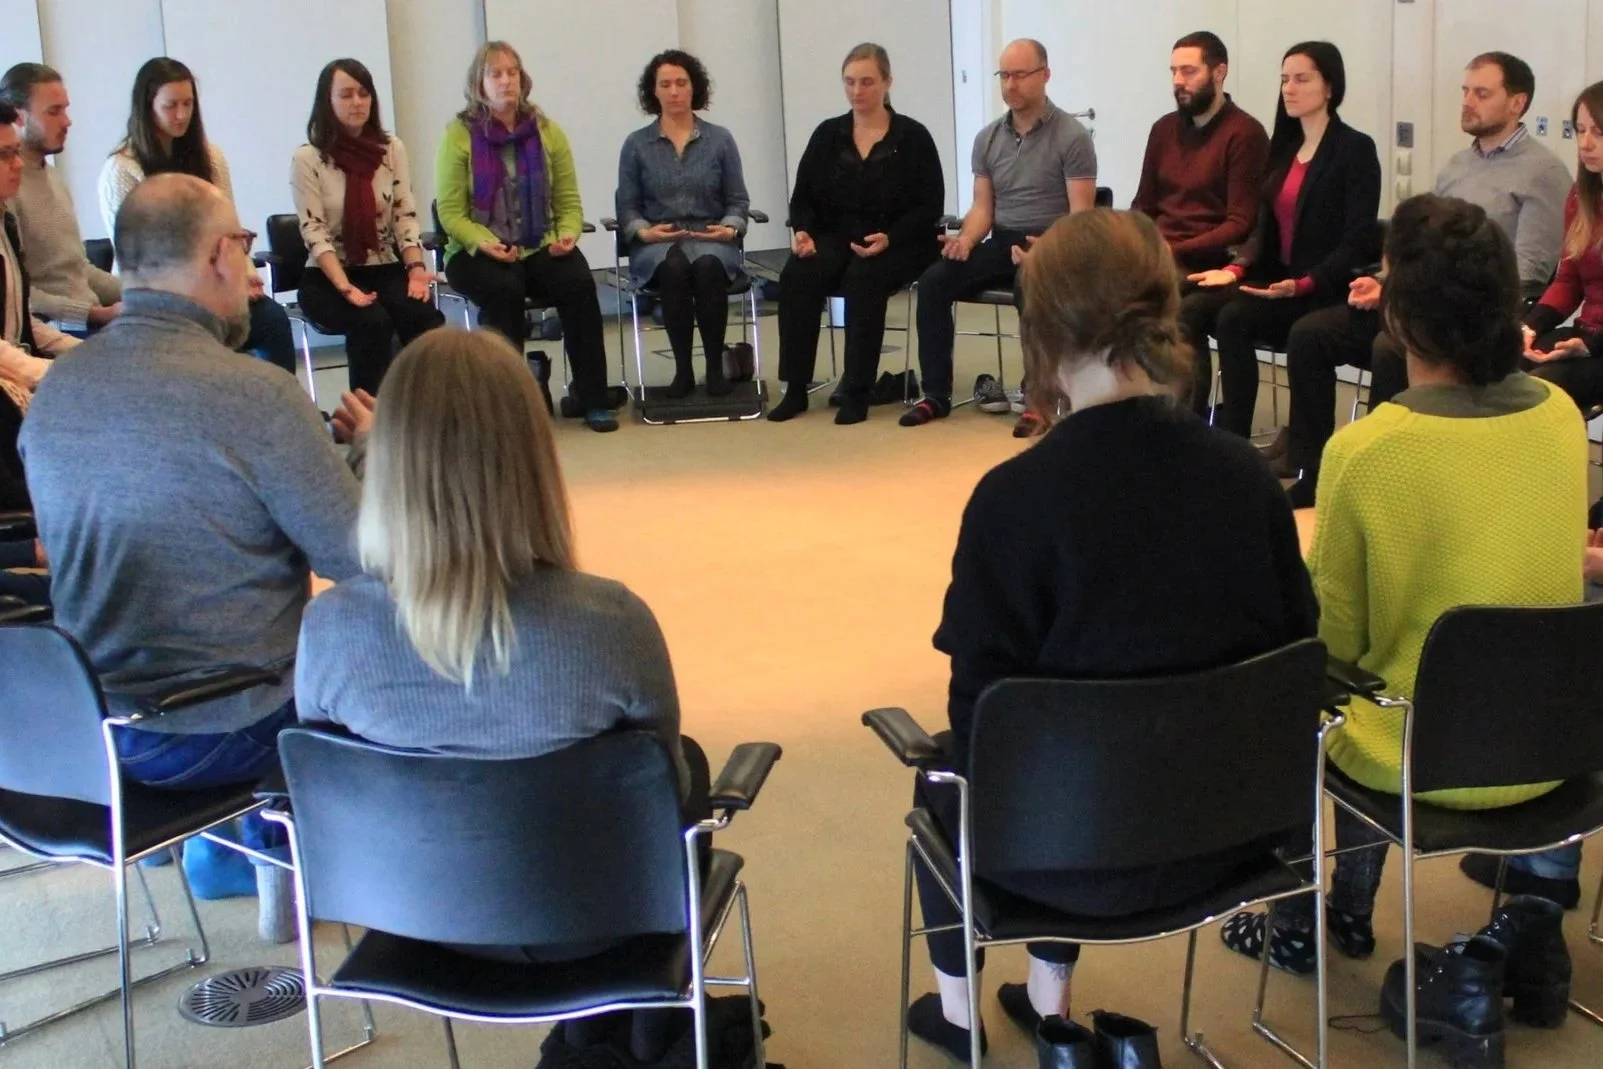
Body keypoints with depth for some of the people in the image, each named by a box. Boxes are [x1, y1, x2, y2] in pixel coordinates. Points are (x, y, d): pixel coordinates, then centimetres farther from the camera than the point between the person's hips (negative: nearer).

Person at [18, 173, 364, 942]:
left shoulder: (54, 387, -2)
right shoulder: (255, 393, -23)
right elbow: (358, 560, -18)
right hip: (210, 738, -6)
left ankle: (218, 848, 40)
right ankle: (291, 874, 34)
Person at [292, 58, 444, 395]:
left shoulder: (392, 149, 7)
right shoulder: (307, 158, -6)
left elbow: (406, 215, 4)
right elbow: (314, 232, -12)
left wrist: (416, 268, -14)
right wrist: (345, 287, -25)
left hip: (386, 269, 3)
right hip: (327, 276, -3)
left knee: (424, 316, -27)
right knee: (373, 322, -32)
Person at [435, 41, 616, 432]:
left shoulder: (547, 132, 11)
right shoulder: (459, 135, 0)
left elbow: (569, 202, 11)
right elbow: (450, 212, -5)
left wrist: (568, 234, -11)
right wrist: (483, 242, -23)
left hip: (541, 249, 3)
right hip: (479, 253, -2)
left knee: (579, 283, -26)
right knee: (504, 290, -34)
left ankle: (592, 398, -19)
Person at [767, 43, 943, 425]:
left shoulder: (912, 136, 0)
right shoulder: (827, 135, 11)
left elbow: (930, 206, -4)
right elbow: (803, 196, 11)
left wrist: (889, 238, -20)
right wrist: (802, 231, -11)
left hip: (898, 245, -3)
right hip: (835, 238, 3)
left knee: (864, 278, -35)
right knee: (796, 275, -27)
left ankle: (857, 392, -28)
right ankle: (795, 388, -22)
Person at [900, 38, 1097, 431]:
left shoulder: (1071, 136, -5)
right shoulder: (987, 138, 12)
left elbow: (1080, 214, -10)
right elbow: (982, 207, 11)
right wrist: (966, 239, -11)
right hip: (1001, 243, 5)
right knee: (934, 280, -18)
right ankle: (936, 395, -12)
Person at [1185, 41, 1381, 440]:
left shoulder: (1355, 149, -5)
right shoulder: (1282, 146, 16)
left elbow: (1358, 240, -12)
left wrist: (1302, 284, -25)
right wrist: (1235, 269, -4)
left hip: (1325, 291, -6)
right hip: (1274, 279, 6)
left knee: (1234, 317, -30)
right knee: (1191, 310, -19)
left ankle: (1235, 439, -24)